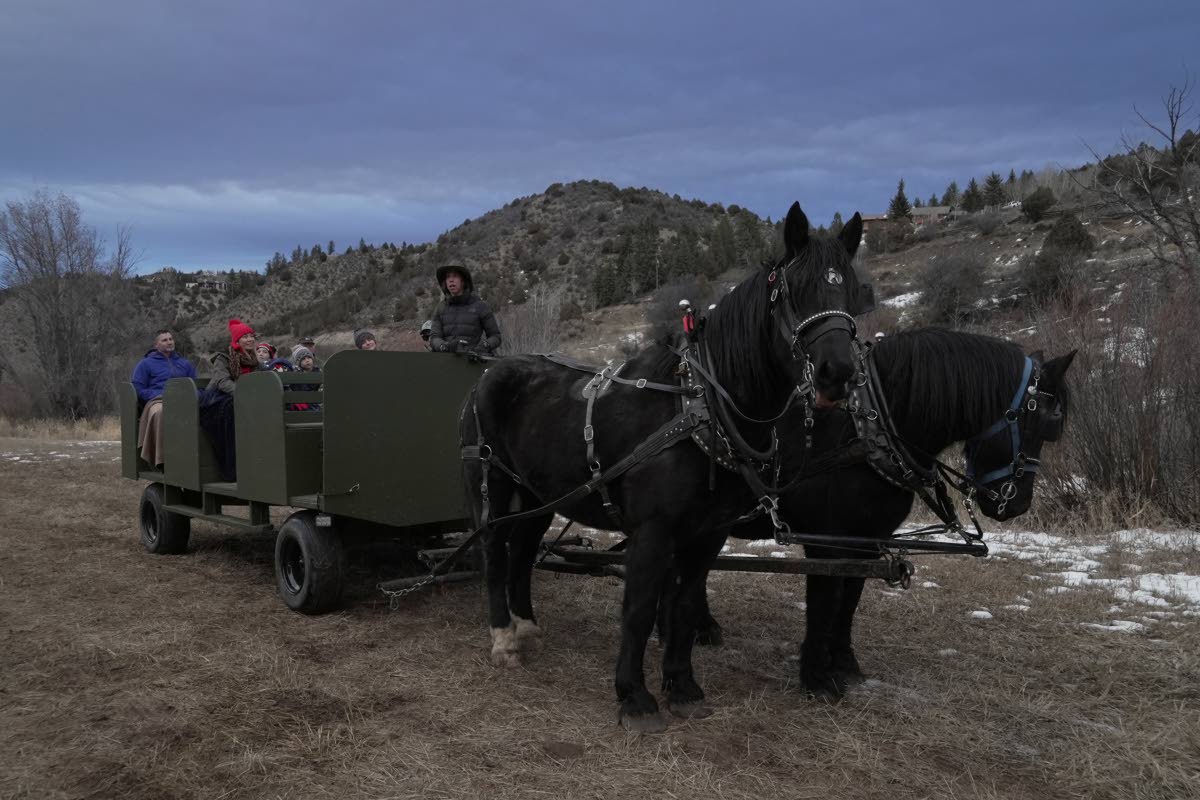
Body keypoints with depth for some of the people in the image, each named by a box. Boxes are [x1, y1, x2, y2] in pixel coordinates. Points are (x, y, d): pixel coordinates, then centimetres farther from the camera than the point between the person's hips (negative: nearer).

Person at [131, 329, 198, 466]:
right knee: (160, 413, -43)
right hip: (157, 401, -2)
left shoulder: (185, 363, 31)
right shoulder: (146, 363, 20)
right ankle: (163, 460, -40)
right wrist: (158, 395, -5)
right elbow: (138, 389, 11)